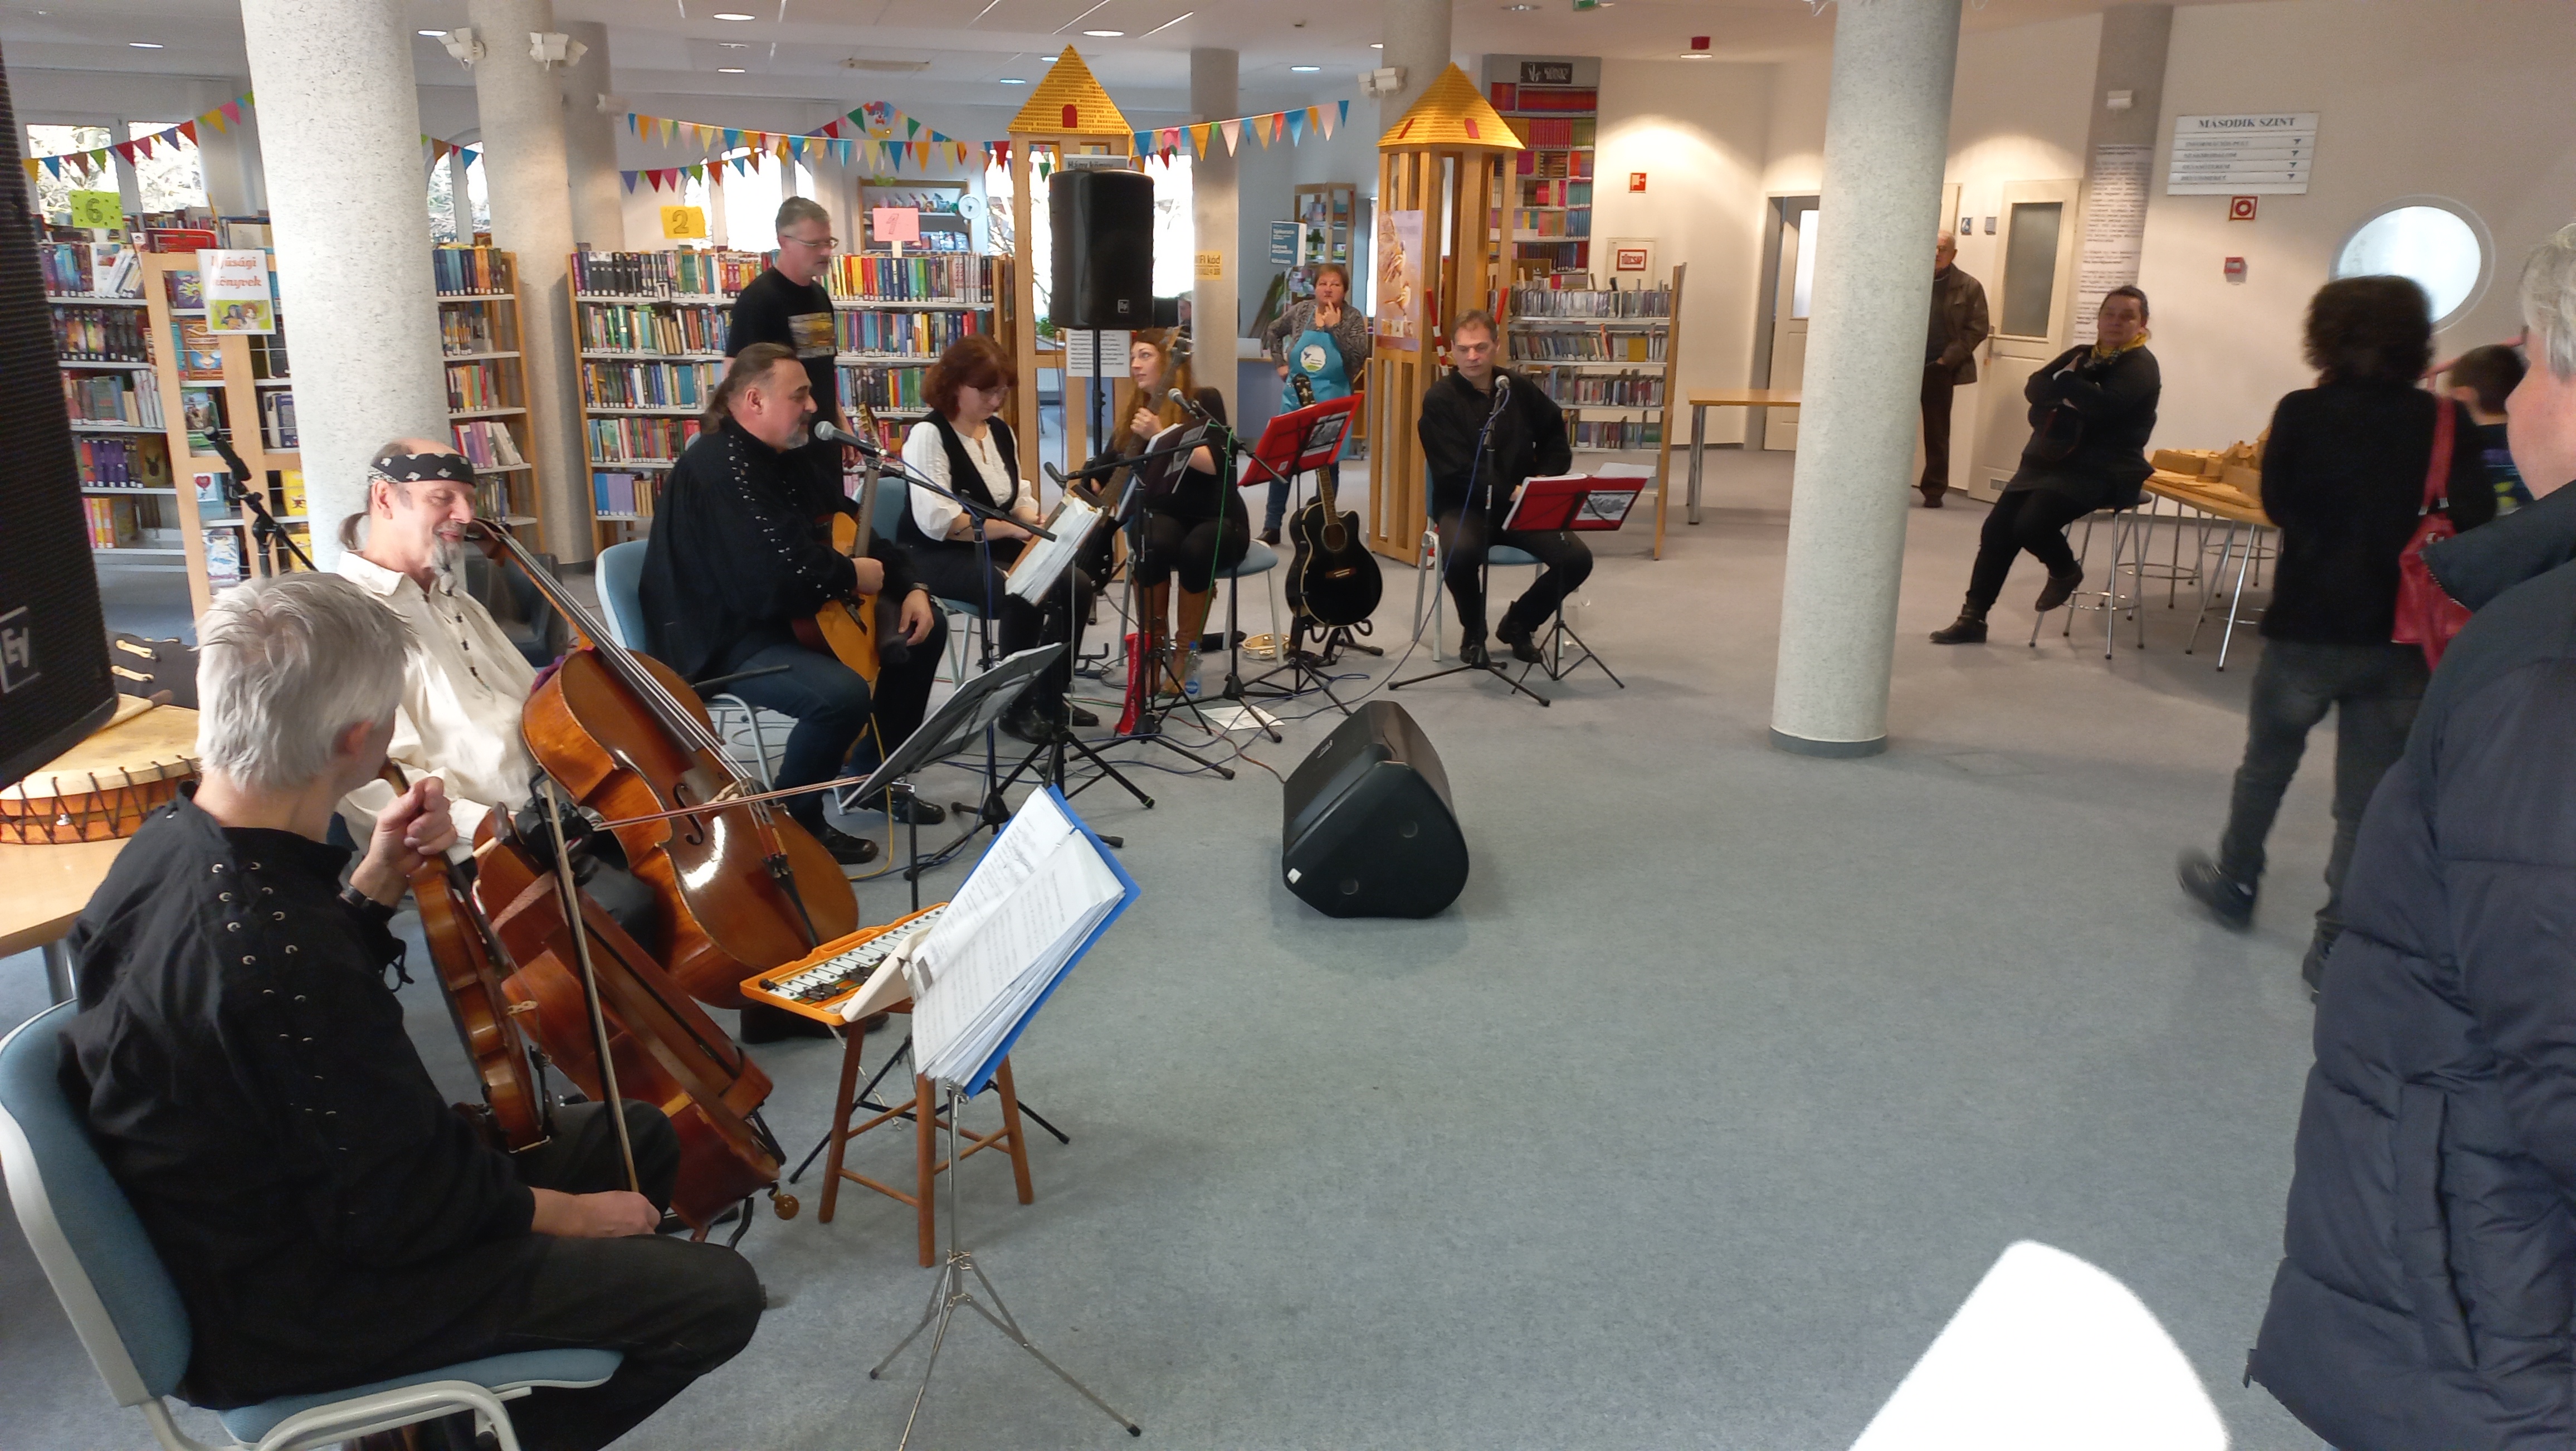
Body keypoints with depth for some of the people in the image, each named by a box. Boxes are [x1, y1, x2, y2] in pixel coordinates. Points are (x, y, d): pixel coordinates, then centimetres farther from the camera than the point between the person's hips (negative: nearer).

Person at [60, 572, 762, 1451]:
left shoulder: (173, 841, -5)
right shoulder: (279, 950, -35)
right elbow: (398, 1211, -26)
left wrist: (381, 879, -3)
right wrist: (572, 1213, -10)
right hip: (290, 1311, -9)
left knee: (639, 1140, 15)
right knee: (716, 1294, -11)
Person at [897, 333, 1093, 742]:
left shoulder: (1000, 431, 10)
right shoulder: (928, 435, -14)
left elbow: (1020, 498, 15)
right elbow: (936, 521, -24)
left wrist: (1038, 524, -9)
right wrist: (1010, 527, -27)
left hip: (995, 549, 8)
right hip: (937, 555, -8)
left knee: (1077, 585, -14)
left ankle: (1050, 696, 0)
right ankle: (1016, 706, -14)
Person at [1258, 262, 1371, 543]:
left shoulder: (1353, 318, -5)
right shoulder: (1301, 310, 3)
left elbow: (1359, 356, -18)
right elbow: (1272, 332, 18)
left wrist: (1335, 326, -20)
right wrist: (1280, 364, 8)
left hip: (1332, 402, -2)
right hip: (1295, 397, 3)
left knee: (1327, 464, 5)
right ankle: (1271, 526, 14)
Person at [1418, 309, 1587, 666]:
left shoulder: (1520, 390, 6)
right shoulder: (1439, 400, -8)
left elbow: (1556, 440, 17)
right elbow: (1459, 472, -15)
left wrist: (1542, 482, -2)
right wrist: (1511, 494, -23)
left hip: (1524, 504, 4)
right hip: (1464, 505, -4)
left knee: (1578, 559, -19)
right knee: (1460, 554, -38)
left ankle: (1518, 623, 10)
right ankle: (1473, 630, -4)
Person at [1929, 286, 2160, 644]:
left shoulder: (2140, 365, -6)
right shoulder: (2081, 354, 15)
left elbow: (2106, 403, -25)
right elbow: (2034, 387, 1)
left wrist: (2065, 382, -12)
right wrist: (2072, 392, -17)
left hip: (2102, 470, -7)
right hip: (2049, 459, 7)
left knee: (2031, 524, -28)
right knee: (1996, 529, -9)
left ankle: (2066, 572, 6)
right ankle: (1973, 618, -3)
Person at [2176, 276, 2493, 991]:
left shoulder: (2302, 414, -9)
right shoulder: (2448, 424, -5)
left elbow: (2277, 503, 0)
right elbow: (2476, 524, -8)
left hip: (2306, 625, -1)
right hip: (2401, 638, 1)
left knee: (2267, 761, 21)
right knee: (2369, 793, 8)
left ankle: (2235, 881, 37)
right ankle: (2339, 943, 10)